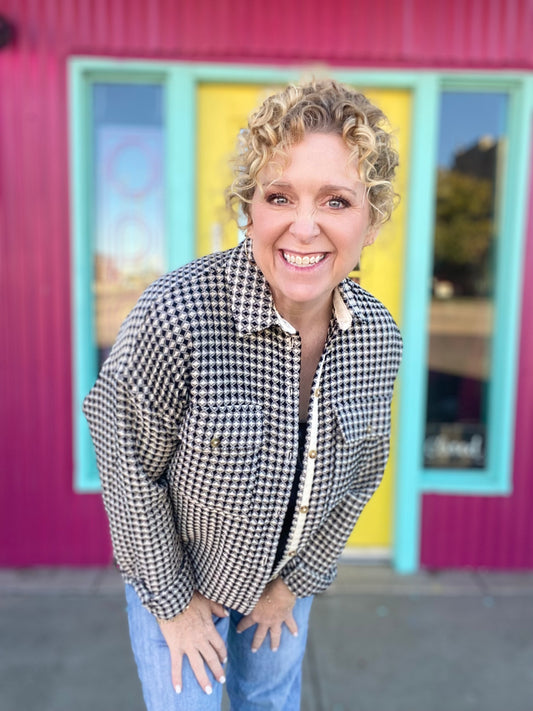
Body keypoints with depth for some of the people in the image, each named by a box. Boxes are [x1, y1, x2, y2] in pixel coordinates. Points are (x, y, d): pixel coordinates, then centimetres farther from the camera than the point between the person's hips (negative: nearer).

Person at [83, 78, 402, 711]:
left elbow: (360, 473, -3)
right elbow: (129, 468, -20)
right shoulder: (177, 313, -33)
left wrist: (295, 581, 2)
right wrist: (173, 601, -10)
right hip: (177, 575, -3)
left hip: (288, 574, 4)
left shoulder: (379, 336, -17)